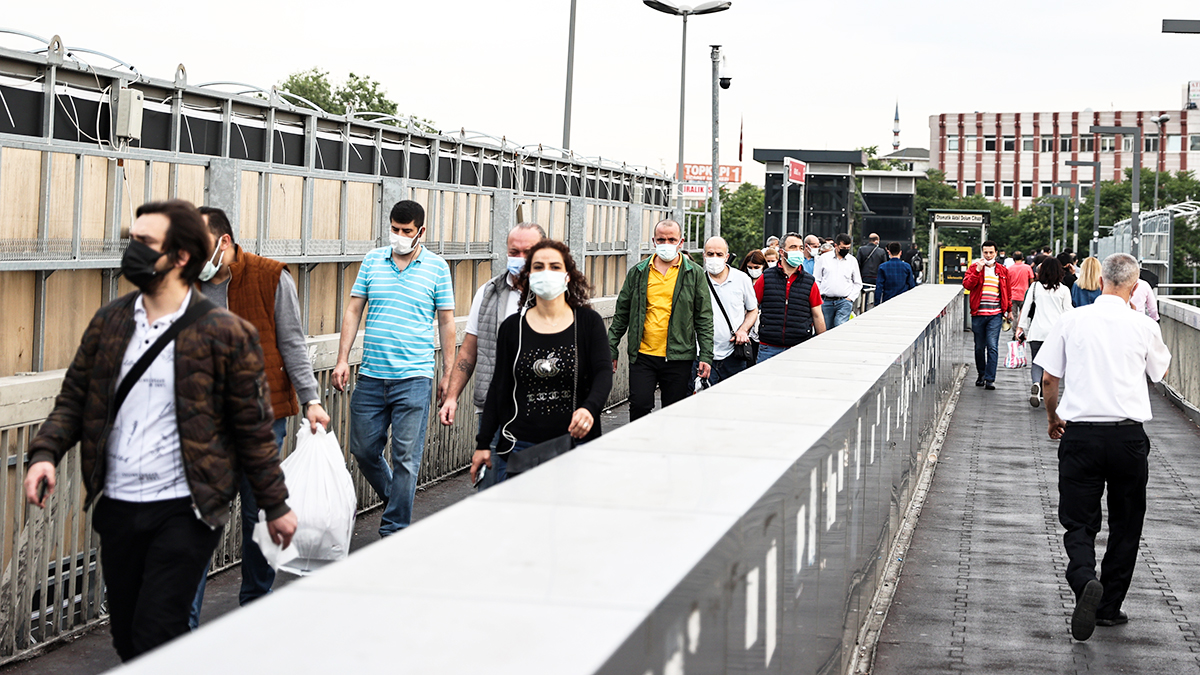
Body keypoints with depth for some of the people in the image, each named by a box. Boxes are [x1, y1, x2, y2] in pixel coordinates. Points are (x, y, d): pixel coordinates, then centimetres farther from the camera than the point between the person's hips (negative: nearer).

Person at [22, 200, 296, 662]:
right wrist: (45, 453, -5)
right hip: (117, 507, 6)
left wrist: (275, 506, 1)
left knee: (155, 637, -10)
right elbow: (75, 398, 13)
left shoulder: (224, 334, -7)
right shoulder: (109, 322, 7)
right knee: (127, 638, 12)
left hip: (185, 510, -5)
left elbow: (253, 428, -3)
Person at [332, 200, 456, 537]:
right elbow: (354, 310, 9)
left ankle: (394, 531, 6)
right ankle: (395, 498, 35)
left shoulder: (437, 267, 2)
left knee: (406, 457, -3)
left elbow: (446, 322, 5)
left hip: (414, 378, -3)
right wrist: (342, 360, 1)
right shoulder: (373, 260, 7)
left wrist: (447, 375, 3)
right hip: (370, 377, 3)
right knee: (363, 451, 9)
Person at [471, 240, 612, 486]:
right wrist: (483, 443, 6)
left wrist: (589, 408, -28)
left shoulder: (589, 322, 4)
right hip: (518, 445, 1)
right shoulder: (512, 327, 7)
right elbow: (498, 388, 10)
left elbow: (603, 374, -6)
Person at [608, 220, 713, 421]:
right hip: (642, 354, 1)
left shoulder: (695, 274, 4)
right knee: (639, 406, -9)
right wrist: (611, 349, 7)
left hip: (678, 358, -1)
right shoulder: (638, 272, 7)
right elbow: (621, 314, 12)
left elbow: (704, 318, 4)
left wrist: (706, 356, -3)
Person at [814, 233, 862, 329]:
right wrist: (818, 298, -1)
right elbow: (816, 280, 8)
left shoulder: (852, 261, 8)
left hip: (844, 302, -1)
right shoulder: (824, 258, 5)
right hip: (825, 302, 1)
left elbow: (858, 283, 16)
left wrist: (851, 298, 2)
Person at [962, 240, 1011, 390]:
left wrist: (1008, 311, 20)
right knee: (979, 347, 9)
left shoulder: (1003, 270, 10)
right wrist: (978, 270, -19)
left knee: (993, 346, -9)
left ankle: (990, 379, -8)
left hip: (995, 315, 0)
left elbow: (1007, 292, 19)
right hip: (978, 314, 0)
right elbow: (967, 285, -12)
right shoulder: (974, 267, 4)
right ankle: (981, 375, 25)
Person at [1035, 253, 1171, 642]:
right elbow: (1161, 372, 16)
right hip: (1128, 434, 0)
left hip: (1079, 434, 0)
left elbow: (1049, 378, 2)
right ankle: (1109, 606, 19)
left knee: (1078, 522, 4)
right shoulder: (1143, 327, -2)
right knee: (1125, 523, 15)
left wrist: (1052, 417, 20)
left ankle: (1085, 580, -24)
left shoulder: (1072, 321, -2)